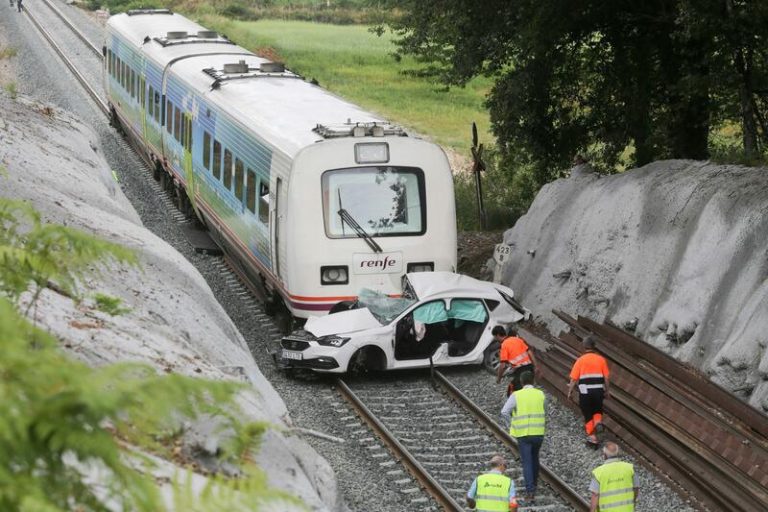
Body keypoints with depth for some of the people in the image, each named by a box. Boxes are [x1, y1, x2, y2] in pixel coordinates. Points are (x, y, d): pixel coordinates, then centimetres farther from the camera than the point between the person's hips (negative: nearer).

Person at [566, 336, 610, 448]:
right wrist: (606, 391, 15)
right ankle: (598, 422, -6)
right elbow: (606, 378, 3)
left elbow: (573, 379, -4)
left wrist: (569, 392, 6)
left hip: (585, 392, -2)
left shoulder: (580, 360, -3)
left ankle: (592, 437, 7)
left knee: (588, 415, 12)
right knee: (597, 410, 24)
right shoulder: (601, 359, 2)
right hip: (598, 391, 2)